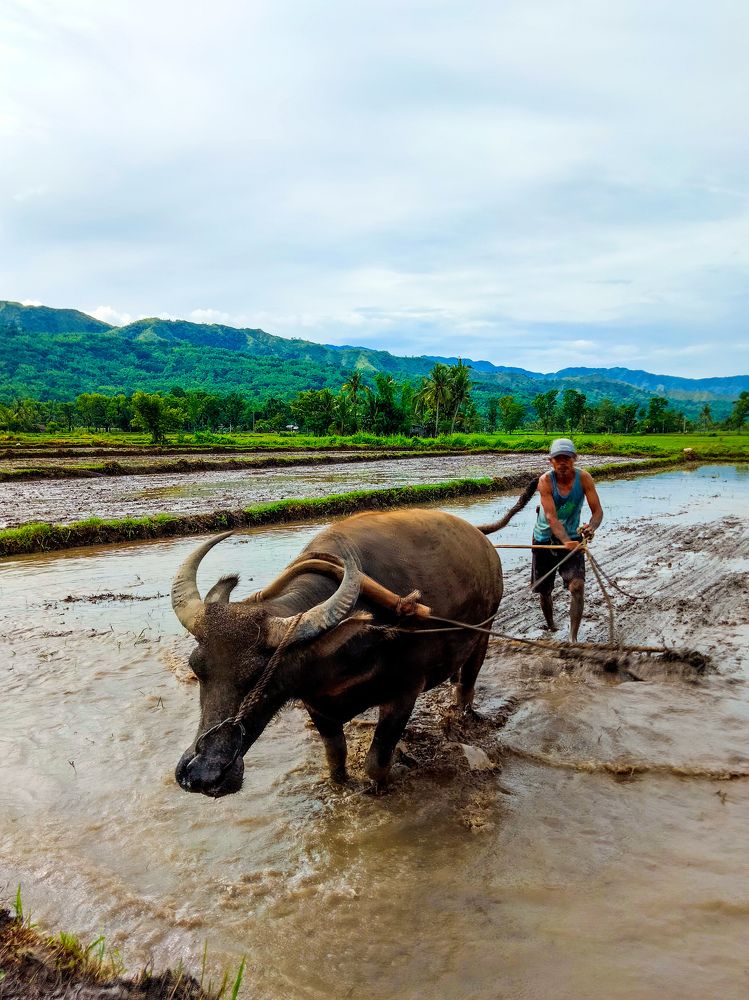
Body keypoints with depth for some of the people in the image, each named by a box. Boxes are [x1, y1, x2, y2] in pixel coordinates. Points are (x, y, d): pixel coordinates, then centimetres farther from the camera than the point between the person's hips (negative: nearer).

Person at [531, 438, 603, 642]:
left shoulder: (583, 478, -14)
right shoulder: (545, 481, -19)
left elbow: (597, 511, -15)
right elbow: (551, 517, -27)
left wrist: (591, 527, -38)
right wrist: (566, 541, -43)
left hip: (572, 538, 0)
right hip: (545, 539, 0)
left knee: (577, 586, -18)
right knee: (544, 590, 12)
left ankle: (573, 638, -10)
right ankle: (550, 627, 39)